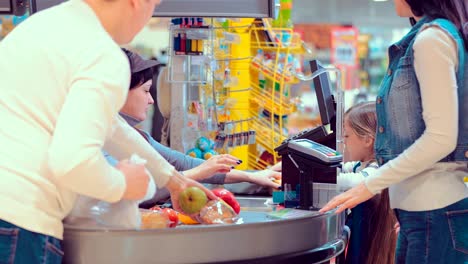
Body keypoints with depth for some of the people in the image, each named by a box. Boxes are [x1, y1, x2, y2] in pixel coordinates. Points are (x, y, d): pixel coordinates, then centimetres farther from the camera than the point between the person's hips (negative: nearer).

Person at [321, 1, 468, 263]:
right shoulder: (447, 33, 15)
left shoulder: (431, 38, -12)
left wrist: (371, 185, -15)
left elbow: (442, 137, -19)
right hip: (427, 207, 9)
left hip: (434, 211, -9)